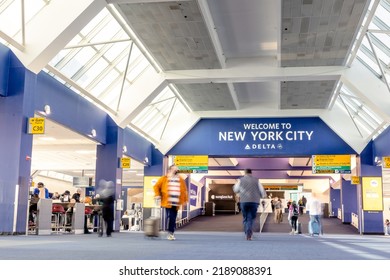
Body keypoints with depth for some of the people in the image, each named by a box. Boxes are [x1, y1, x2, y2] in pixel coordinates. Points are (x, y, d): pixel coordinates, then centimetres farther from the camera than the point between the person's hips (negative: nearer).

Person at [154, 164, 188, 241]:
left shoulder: (181, 180, 10)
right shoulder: (164, 179, 2)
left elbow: (184, 191, 12)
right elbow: (156, 186, 7)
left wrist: (185, 200, 7)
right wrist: (157, 195, -3)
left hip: (176, 203, 4)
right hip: (168, 202, -3)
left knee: (173, 218, 8)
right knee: (170, 217, -10)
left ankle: (172, 233, 19)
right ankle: (170, 233, 1)